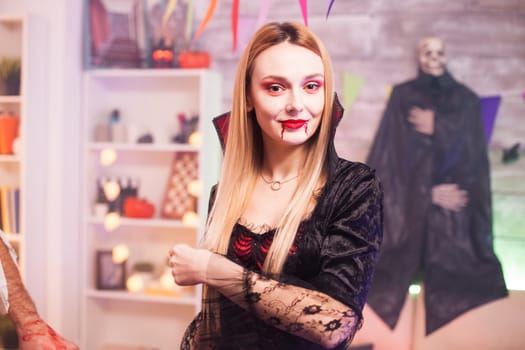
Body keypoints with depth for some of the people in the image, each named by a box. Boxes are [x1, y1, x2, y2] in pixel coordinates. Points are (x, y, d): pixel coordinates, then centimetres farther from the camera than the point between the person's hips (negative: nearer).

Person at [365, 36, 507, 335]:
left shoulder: (466, 99, 12)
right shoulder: (403, 96, 8)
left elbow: (474, 154, 3)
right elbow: (396, 151, 0)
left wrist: (437, 130, -9)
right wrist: (428, 191, -10)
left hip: (454, 203, 1)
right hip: (411, 198, -1)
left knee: (454, 273, -14)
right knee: (400, 264, -16)